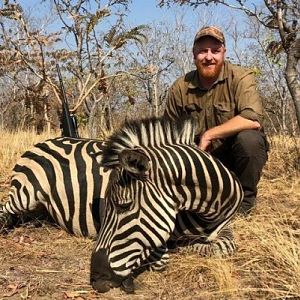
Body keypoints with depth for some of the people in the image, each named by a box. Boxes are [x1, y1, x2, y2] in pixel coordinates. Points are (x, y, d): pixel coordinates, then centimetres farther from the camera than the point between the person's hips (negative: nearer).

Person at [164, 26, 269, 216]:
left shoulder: (241, 77, -15)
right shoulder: (180, 88, -4)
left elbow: (253, 119, -30)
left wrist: (209, 135, -27)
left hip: (239, 154, -3)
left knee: (248, 138, -34)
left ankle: (246, 199, -7)